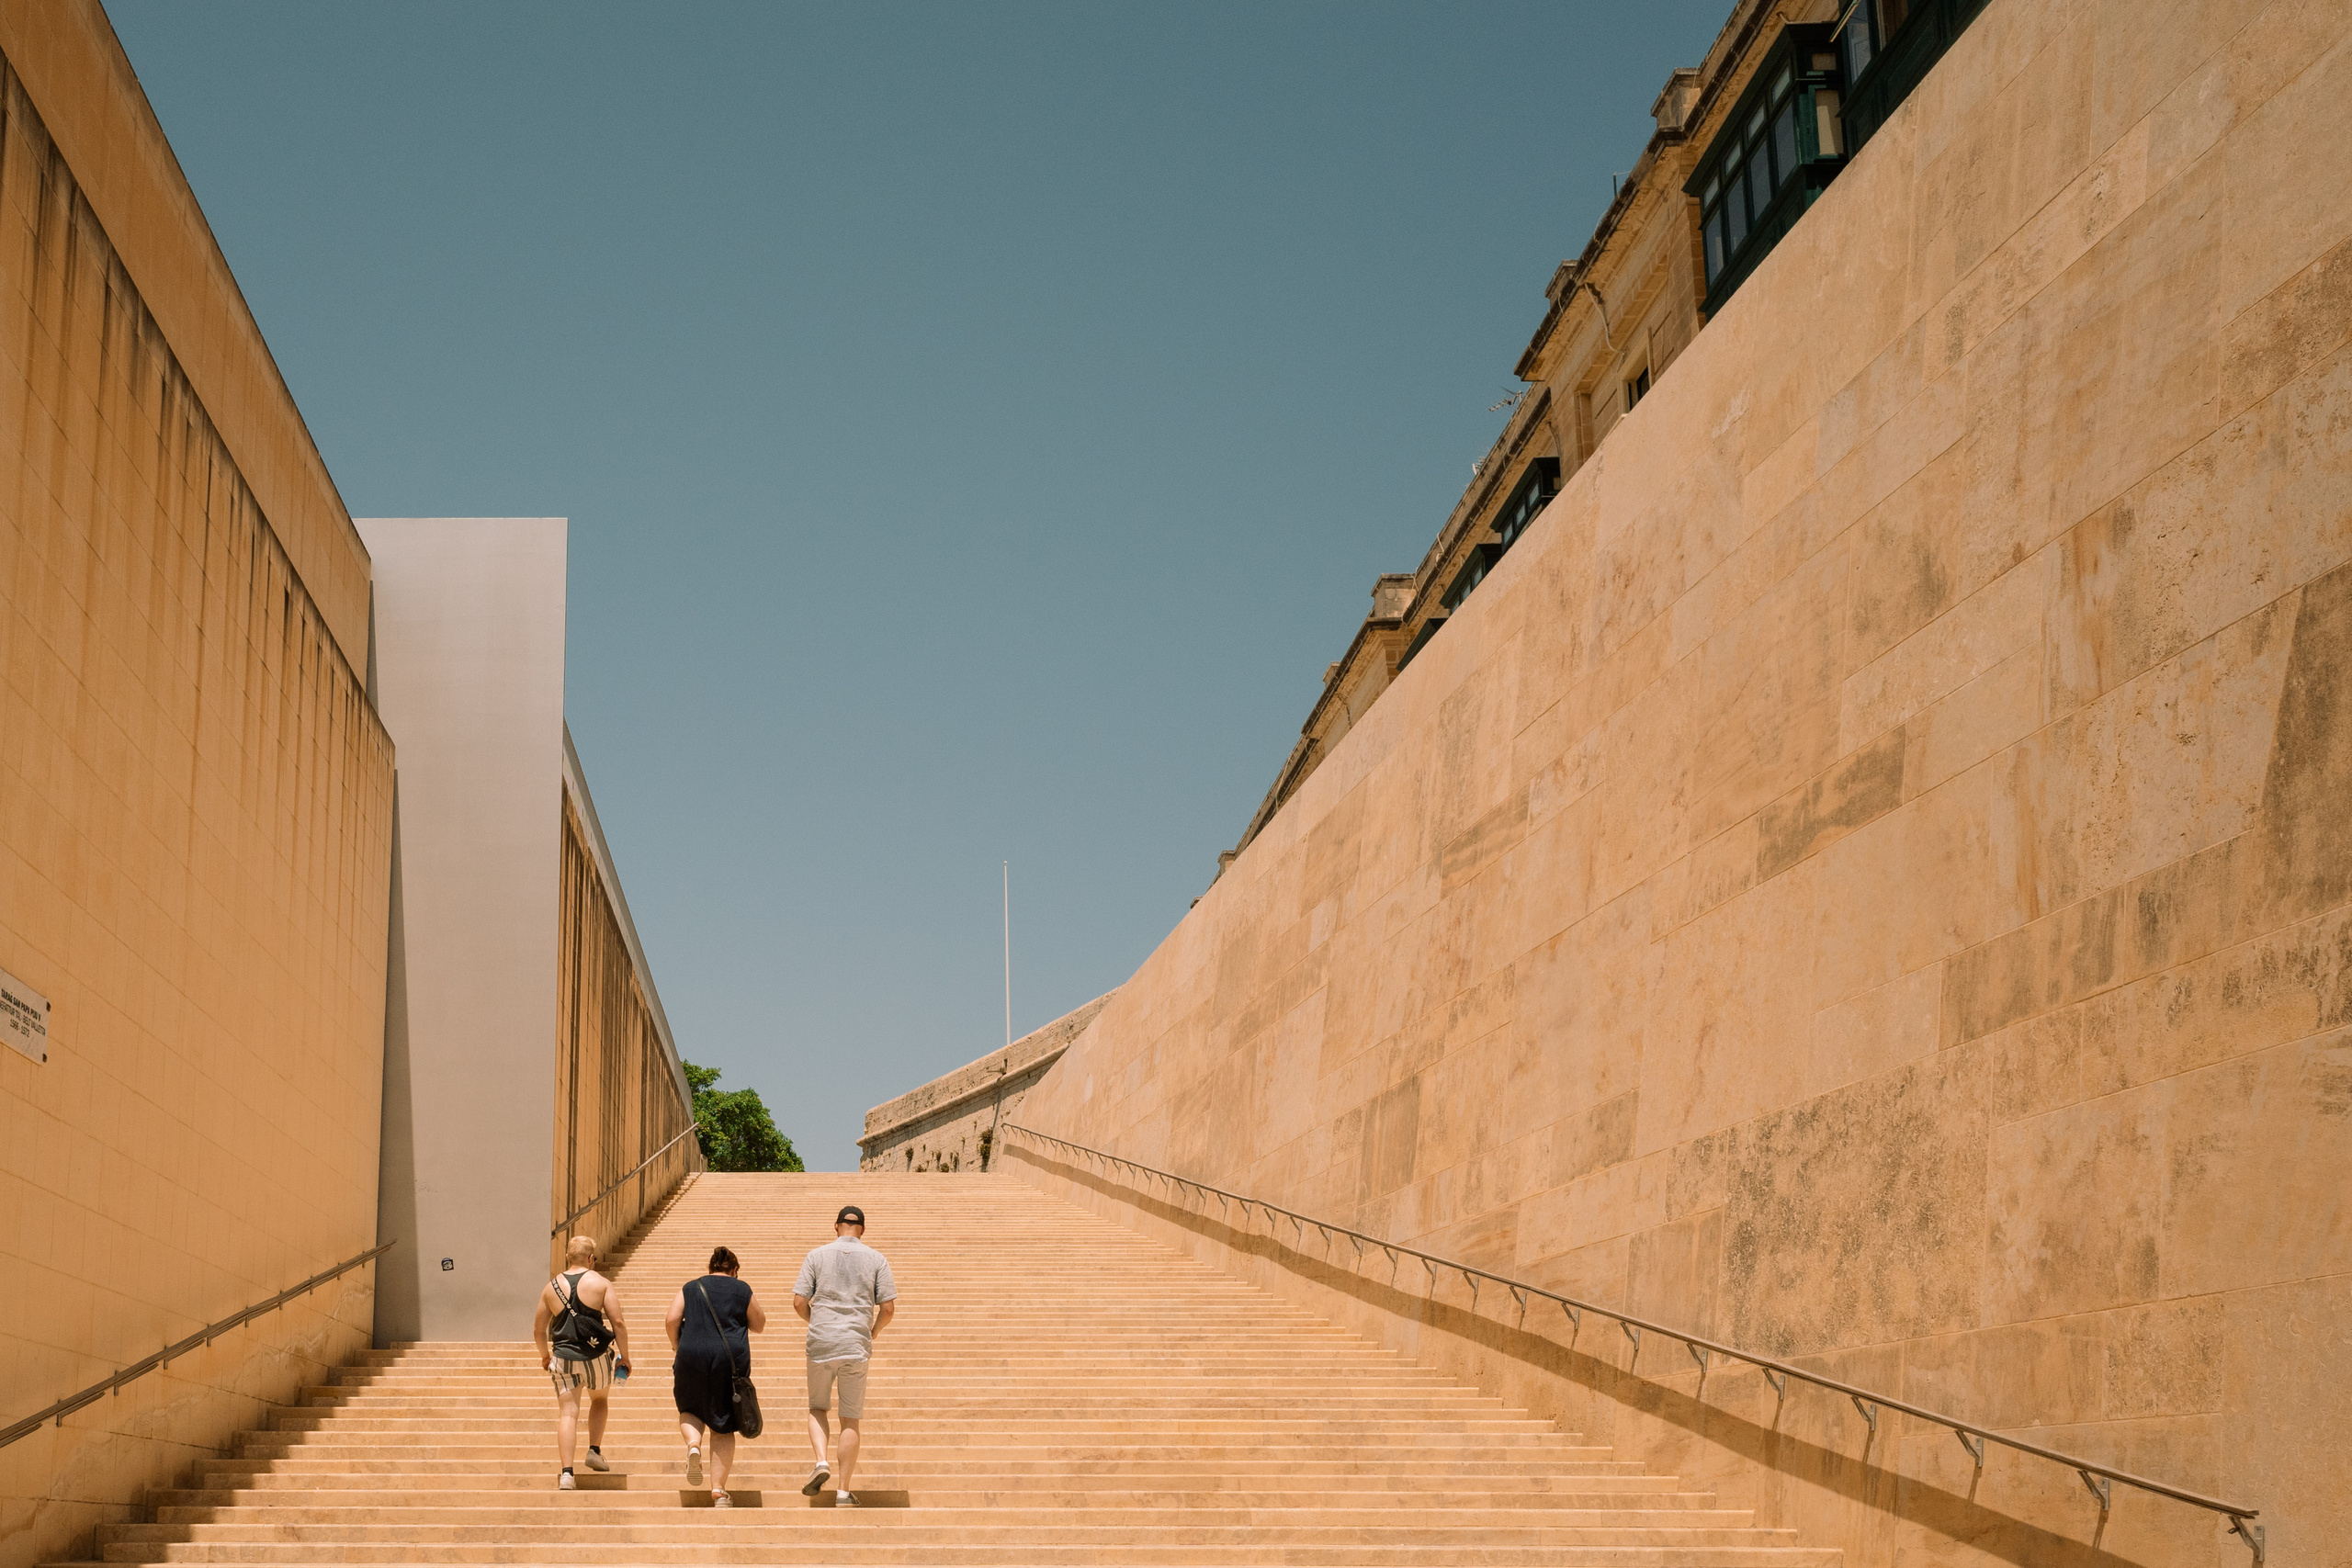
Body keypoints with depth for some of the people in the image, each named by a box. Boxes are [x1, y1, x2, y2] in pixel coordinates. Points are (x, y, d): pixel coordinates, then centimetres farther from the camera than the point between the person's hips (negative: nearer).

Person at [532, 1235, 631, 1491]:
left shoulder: (551, 1287, 5)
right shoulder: (600, 1283, -3)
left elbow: (538, 1329, 12)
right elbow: (618, 1323, -8)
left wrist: (545, 1355, 29)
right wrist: (624, 1357, 1)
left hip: (564, 1357, 1)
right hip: (597, 1355, -1)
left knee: (567, 1414, 1)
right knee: (599, 1399, 27)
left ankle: (566, 1473, -9)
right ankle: (595, 1451, 19)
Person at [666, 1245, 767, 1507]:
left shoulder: (690, 1288, 11)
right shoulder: (742, 1290, 8)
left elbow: (671, 1320, 0)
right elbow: (759, 1326, 14)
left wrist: (678, 1348, 13)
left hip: (692, 1358, 1)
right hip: (731, 1360, 0)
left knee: (690, 1410, 24)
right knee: (723, 1427, 7)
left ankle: (693, 1443, -9)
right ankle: (718, 1490, 0)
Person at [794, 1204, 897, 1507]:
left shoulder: (816, 1256, 4)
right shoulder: (877, 1260, 4)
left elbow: (799, 1302, -1)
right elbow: (888, 1308, -1)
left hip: (820, 1343, 0)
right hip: (856, 1346, 0)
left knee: (817, 1407, 18)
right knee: (850, 1419, 6)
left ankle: (821, 1462, -6)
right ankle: (843, 1491, 6)